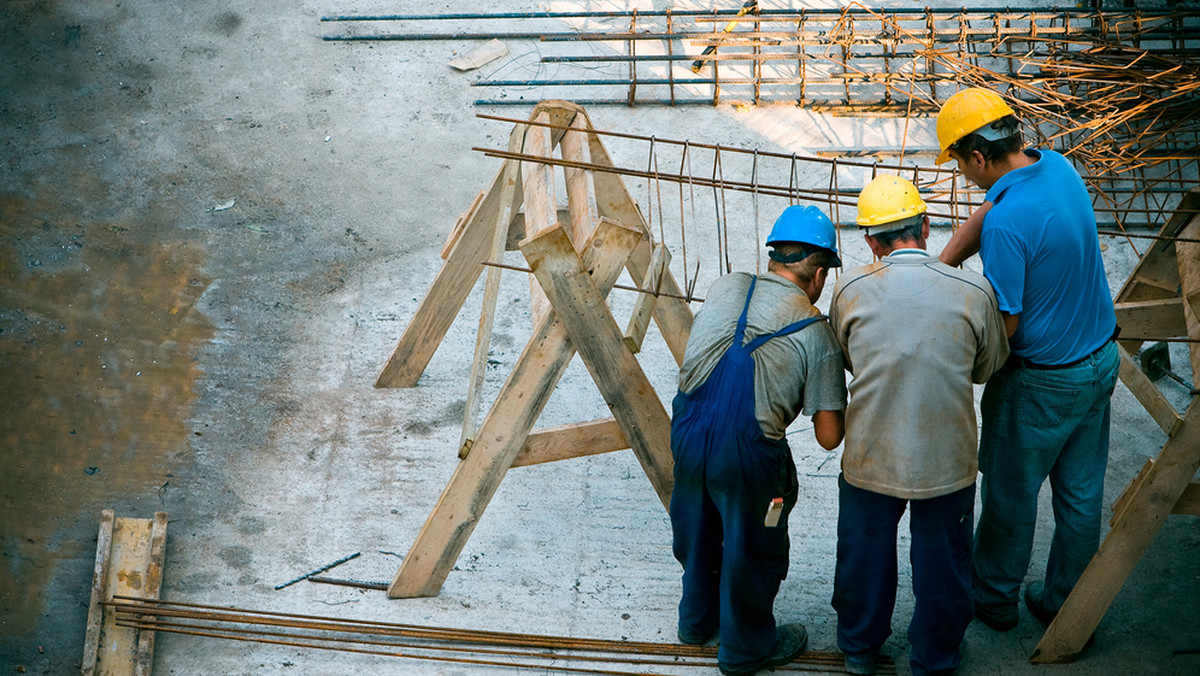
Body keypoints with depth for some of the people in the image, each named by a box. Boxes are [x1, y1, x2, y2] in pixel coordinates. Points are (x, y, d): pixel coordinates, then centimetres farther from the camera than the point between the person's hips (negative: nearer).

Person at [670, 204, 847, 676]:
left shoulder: (726, 287, 5)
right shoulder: (816, 332, -6)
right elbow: (829, 437, -7)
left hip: (686, 430, 5)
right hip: (747, 452, -5)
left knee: (697, 529, 28)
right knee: (752, 548, 19)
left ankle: (698, 619, 52)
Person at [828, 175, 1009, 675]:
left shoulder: (851, 290, -12)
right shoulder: (974, 291, -14)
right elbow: (988, 368, 2)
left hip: (870, 459, 1)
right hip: (946, 461, -1)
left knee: (865, 554, 23)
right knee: (941, 560, 20)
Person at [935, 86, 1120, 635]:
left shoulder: (1009, 223, -30)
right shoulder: (1058, 167, -5)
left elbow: (1004, 325, -23)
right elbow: (984, 217, 5)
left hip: (1043, 382, -8)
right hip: (1100, 360, 8)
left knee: (1010, 492, 14)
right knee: (1081, 491, 18)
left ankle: (994, 599, 33)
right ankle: (1065, 603, 35)